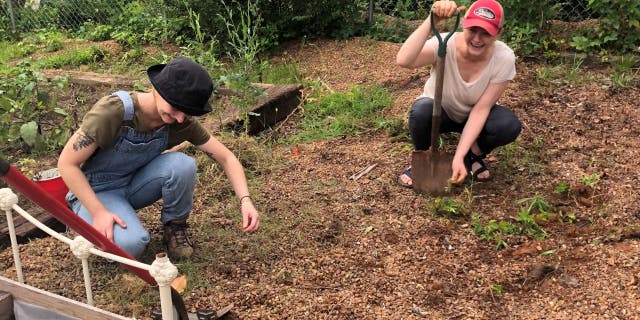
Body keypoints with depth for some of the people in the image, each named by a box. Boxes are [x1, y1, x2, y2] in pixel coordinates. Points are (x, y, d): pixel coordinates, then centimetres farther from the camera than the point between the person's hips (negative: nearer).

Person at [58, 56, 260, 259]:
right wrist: (98, 212, -29)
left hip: (134, 184, 4)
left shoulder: (183, 123, -16)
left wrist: (245, 200, -25)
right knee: (131, 244, -32)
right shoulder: (113, 111, -30)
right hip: (95, 191, -4)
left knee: (183, 164, -27)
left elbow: (226, 157, -10)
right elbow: (66, 163, -23)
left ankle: (175, 228, -2)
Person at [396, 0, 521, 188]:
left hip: (474, 116, 1)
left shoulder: (504, 58, -26)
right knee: (421, 111, -36)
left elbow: (481, 109, -26)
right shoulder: (445, 43, -30)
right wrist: (432, 20, -54)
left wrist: (459, 156, -33)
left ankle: (473, 155, 4)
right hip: (440, 111, -1)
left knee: (509, 126, -30)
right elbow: (403, 60, -49)